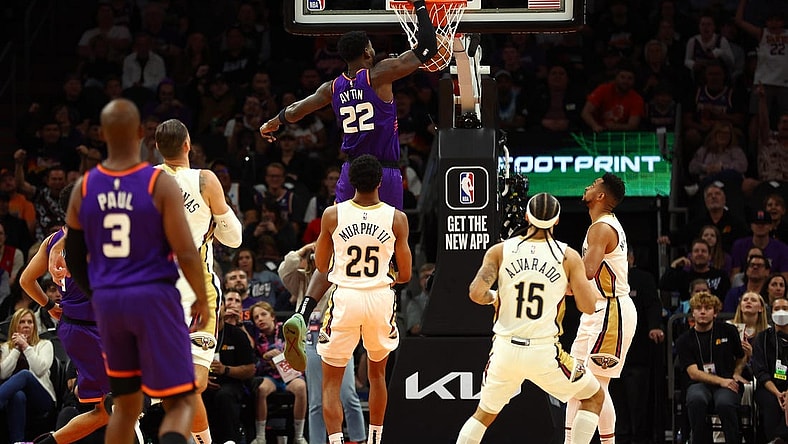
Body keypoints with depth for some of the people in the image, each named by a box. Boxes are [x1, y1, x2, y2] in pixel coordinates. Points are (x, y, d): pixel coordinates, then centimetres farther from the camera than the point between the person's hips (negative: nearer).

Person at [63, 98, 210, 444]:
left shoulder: (84, 188, 2)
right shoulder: (161, 185, -11)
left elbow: (74, 259, 10)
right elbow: (186, 253, -12)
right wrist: (202, 299, 3)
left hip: (107, 301, 4)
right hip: (154, 298, -4)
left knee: (125, 404, 19)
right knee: (180, 403, -2)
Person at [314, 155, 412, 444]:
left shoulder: (332, 215, -5)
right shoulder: (397, 219, -4)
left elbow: (321, 265, 7)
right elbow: (405, 275, 2)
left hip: (344, 299, -1)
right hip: (380, 300, 1)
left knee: (331, 382, 7)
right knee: (377, 373, 24)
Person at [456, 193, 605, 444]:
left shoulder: (500, 251, 1)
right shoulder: (568, 257, -4)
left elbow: (476, 293, -9)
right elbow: (588, 307, -3)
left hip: (505, 348, 3)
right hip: (544, 353, -3)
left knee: (484, 414, 24)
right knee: (594, 398, 18)